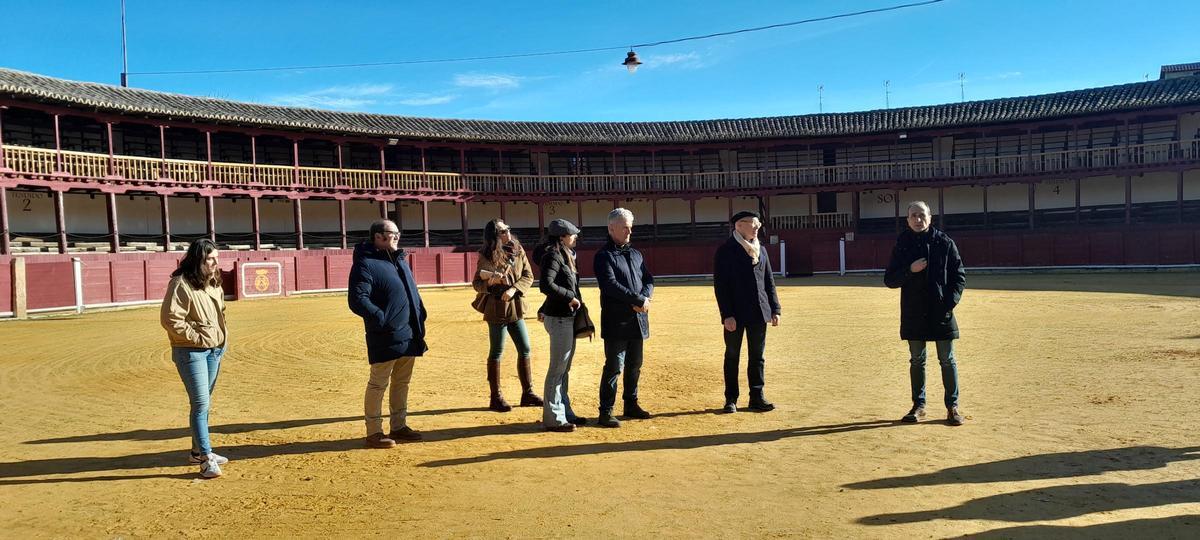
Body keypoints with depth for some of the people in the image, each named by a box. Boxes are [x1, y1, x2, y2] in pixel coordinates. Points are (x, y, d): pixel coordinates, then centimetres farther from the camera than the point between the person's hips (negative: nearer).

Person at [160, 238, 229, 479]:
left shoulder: (213, 283, 10)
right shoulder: (182, 284, -16)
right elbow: (170, 319, -21)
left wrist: (222, 336, 12)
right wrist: (197, 337, -18)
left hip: (215, 350, 8)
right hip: (191, 351, -8)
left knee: (205, 402, 15)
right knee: (200, 403, -8)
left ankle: (198, 451, 27)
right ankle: (207, 458, -4)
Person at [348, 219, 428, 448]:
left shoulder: (399, 259, 17)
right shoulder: (365, 264, -12)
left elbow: (412, 291, 26)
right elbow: (357, 299, -21)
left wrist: (420, 315, 15)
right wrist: (381, 318, -25)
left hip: (409, 335, 9)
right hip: (385, 338, -9)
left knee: (402, 382, 16)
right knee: (378, 383, -1)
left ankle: (398, 426, 27)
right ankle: (373, 432, 8)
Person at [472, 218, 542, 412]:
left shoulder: (518, 251, 3)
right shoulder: (487, 256, -8)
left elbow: (528, 276, 3)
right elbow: (476, 283, -2)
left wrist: (514, 288, -14)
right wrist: (489, 282, -23)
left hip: (516, 308, 5)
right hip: (497, 309, -5)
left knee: (525, 350, 9)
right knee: (496, 353, 3)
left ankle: (527, 393, 21)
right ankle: (496, 397, 13)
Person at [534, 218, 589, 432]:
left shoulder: (564, 254, 15)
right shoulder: (553, 256, -15)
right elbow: (546, 284, -28)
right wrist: (571, 297, -21)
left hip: (567, 317, 10)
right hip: (559, 318, -10)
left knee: (564, 368, 16)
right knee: (557, 368, -3)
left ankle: (565, 412, 27)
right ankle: (553, 418, 4)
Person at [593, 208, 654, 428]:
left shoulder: (636, 254, 16)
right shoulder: (603, 256, -6)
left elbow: (649, 280, 12)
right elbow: (610, 285, -18)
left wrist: (644, 298, -9)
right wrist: (639, 300, -18)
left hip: (638, 319, 7)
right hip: (616, 321, -7)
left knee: (634, 365, 14)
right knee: (614, 366, -6)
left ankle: (631, 404, 26)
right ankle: (606, 411, 1)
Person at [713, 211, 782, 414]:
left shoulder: (761, 250, 12)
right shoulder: (725, 251, -7)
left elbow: (769, 281, 14)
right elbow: (720, 285, -11)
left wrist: (774, 309, 8)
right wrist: (727, 315, -16)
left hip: (758, 313, 5)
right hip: (735, 314, -5)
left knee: (757, 357, 10)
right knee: (732, 356, 5)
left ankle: (757, 397, 18)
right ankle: (731, 399, 14)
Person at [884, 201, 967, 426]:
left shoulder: (944, 243, 0)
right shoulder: (902, 245, 4)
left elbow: (960, 275, 3)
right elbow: (890, 280, 2)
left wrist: (952, 300, -10)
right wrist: (910, 270, -15)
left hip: (941, 312, -1)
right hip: (913, 313, 2)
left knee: (947, 360, 4)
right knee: (916, 360, 10)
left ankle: (952, 406, 15)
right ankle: (918, 405, 20)